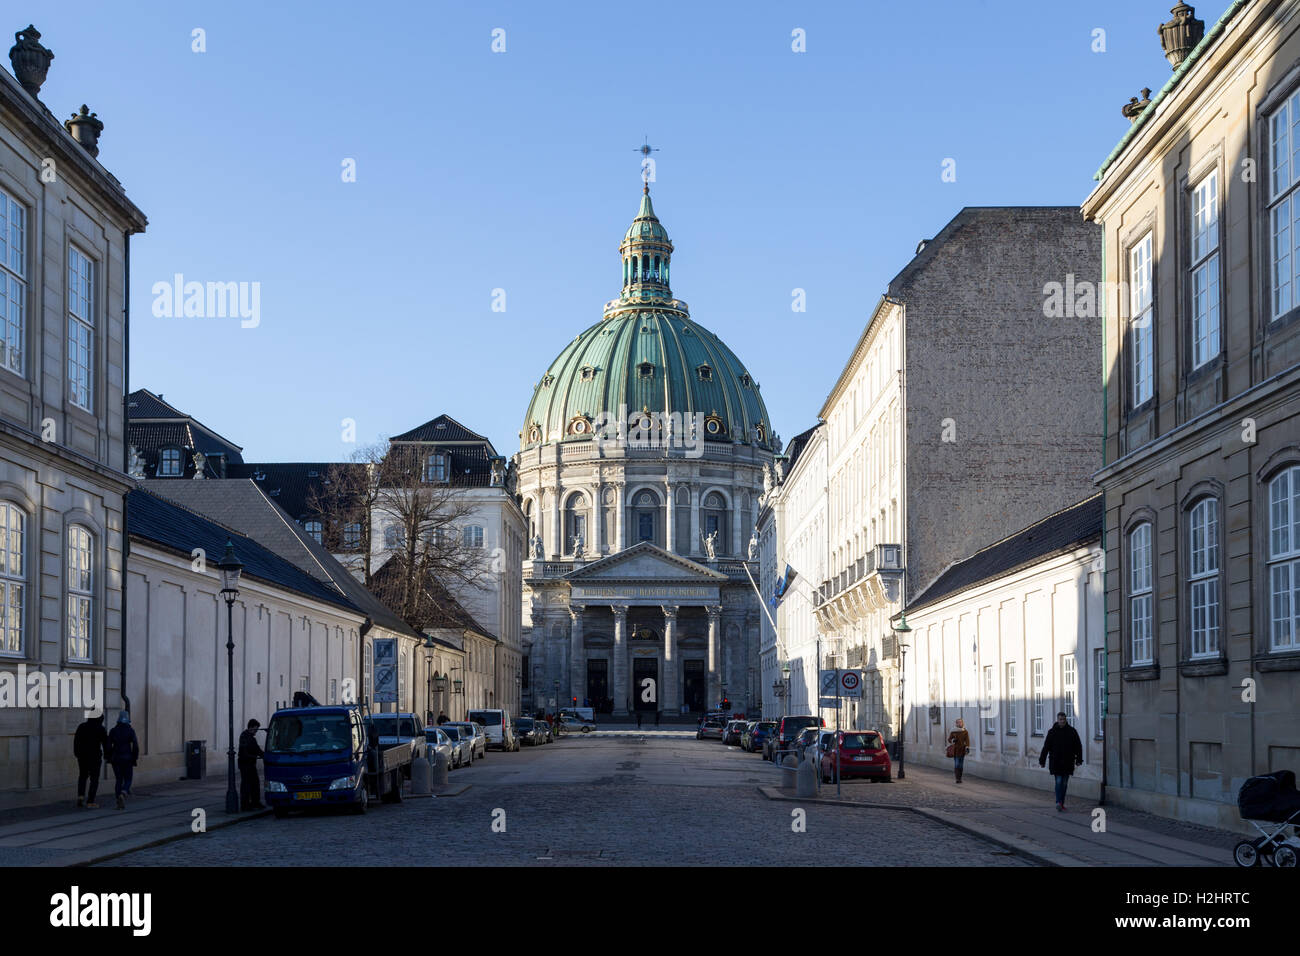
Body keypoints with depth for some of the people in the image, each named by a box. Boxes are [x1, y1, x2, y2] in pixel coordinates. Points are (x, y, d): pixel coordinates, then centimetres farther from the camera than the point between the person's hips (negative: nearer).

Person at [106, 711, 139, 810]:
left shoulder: (113, 731, 1)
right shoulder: (130, 731, -5)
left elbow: (108, 746, 0)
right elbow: (135, 746, -9)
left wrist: (109, 758, 11)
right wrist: (135, 759, 1)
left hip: (116, 759, 2)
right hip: (127, 759, -2)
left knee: (118, 780, 10)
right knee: (127, 780, 8)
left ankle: (119, 803, 2)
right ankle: (123, 793, -23)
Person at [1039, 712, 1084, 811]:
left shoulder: (1072, 731, 3)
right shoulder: (1052, 732, 0)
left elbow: (1078, 746, 8)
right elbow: (1046, 747, -1)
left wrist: (1079, 760, 3)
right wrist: (1042, 761, -3)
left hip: (1068, 762, 2)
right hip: (1056, 761, -2)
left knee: (1064, 783, 7)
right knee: (1059, 781, -11)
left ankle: (1061, 803, 14)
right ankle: (1058, 802, -17)